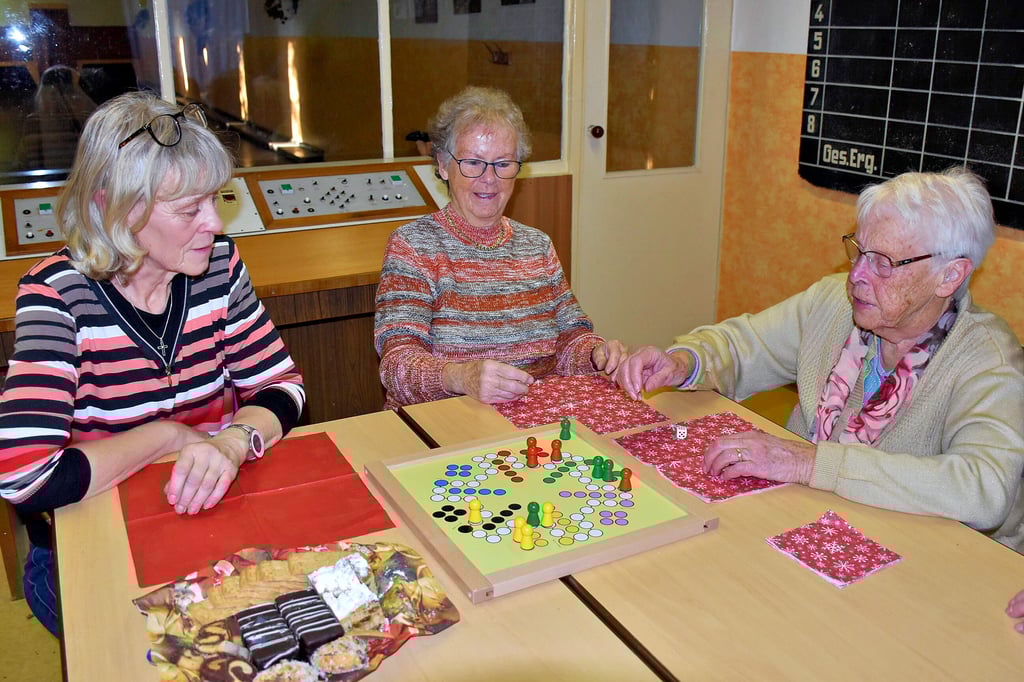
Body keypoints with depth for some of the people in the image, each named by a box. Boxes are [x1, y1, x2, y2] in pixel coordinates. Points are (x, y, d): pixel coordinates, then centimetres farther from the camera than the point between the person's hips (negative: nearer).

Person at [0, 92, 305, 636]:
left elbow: (280, 386, 0)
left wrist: (232, 442, -22)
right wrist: (171, 435, -17)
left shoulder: (217, 264, -3)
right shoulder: (58, 292, -16)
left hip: (217, 513, 5)